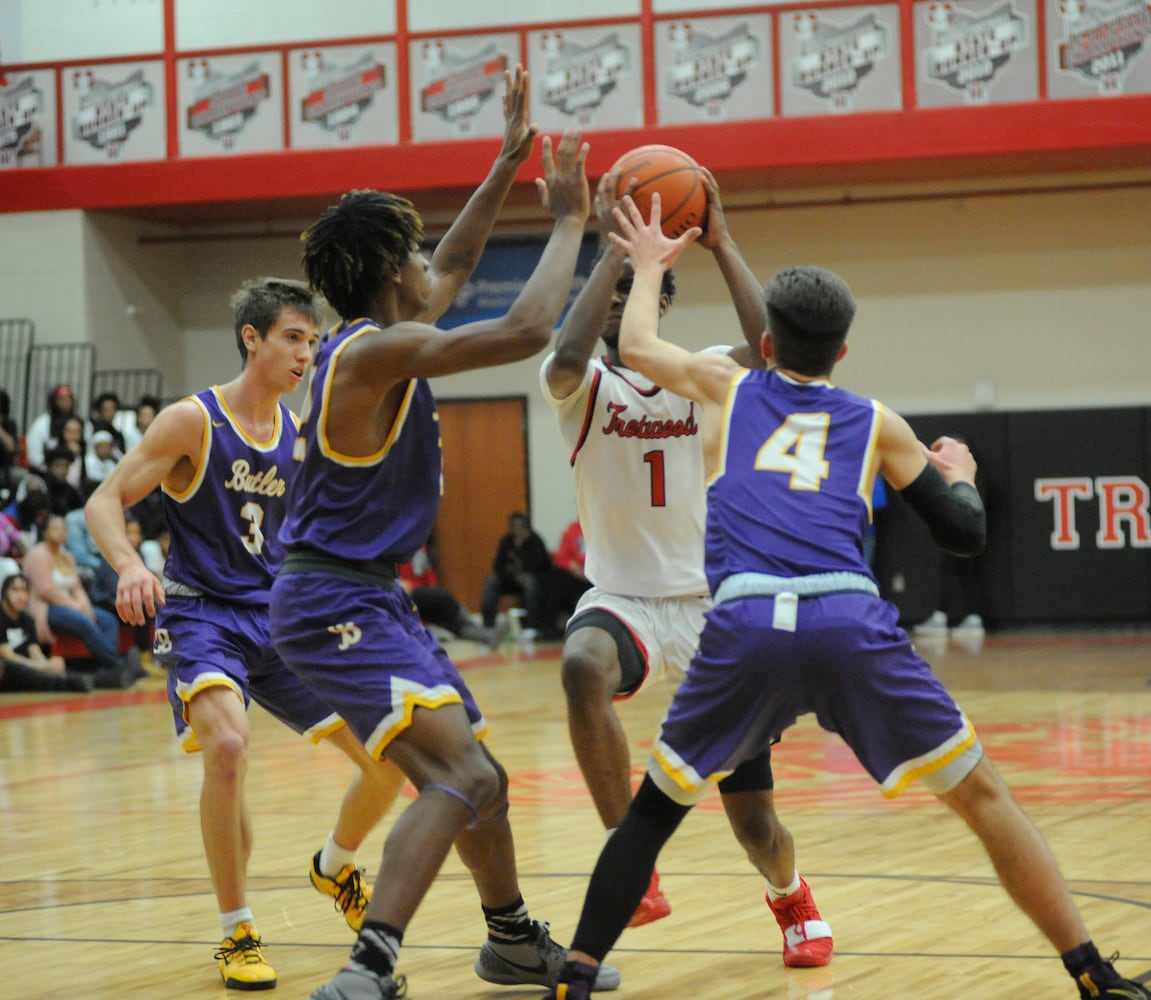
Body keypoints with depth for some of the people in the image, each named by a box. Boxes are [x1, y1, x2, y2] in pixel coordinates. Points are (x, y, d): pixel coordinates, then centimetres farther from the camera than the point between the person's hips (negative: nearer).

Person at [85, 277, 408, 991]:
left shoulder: (302, 434, 7)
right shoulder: (193, 421, -9)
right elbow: (105, 502, -11)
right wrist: (130, 565, -30)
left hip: (280, 617, 6)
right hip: (200, 612, -6)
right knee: (227, 748, -32)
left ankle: (335, 866, 31)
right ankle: (238, 932, -16)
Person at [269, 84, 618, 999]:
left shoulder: (380, 341, 11)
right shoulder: (373, 351, -18)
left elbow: (455, 266, 29)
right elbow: (526, 330, -23)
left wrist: (510, 161, 28)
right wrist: (568, 222, -11)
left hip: (370, 596, 10)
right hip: (334, 603, -10)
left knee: (474, 775, 20)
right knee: (460, 778, -22)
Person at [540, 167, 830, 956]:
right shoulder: (584, 384, -1)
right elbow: (565, 359, -27)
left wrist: (721, 244, -18)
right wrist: (613, 246, -25)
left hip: (710, 606, 1)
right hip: (622, 601, -1)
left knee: (753, 818, 2)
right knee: (585, 667, -40)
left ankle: (791, 897, 39)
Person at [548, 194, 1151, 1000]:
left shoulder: (728, 386, 24)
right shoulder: (876, 424, 22)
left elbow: (636, 345, 40)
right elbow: (965, 534, 21)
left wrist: (651, 265, 58)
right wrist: (960, 475, 43)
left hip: (746, 625, 0)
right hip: (852, 624, 0)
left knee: (654, 810, 20)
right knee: (983, 796, 12)